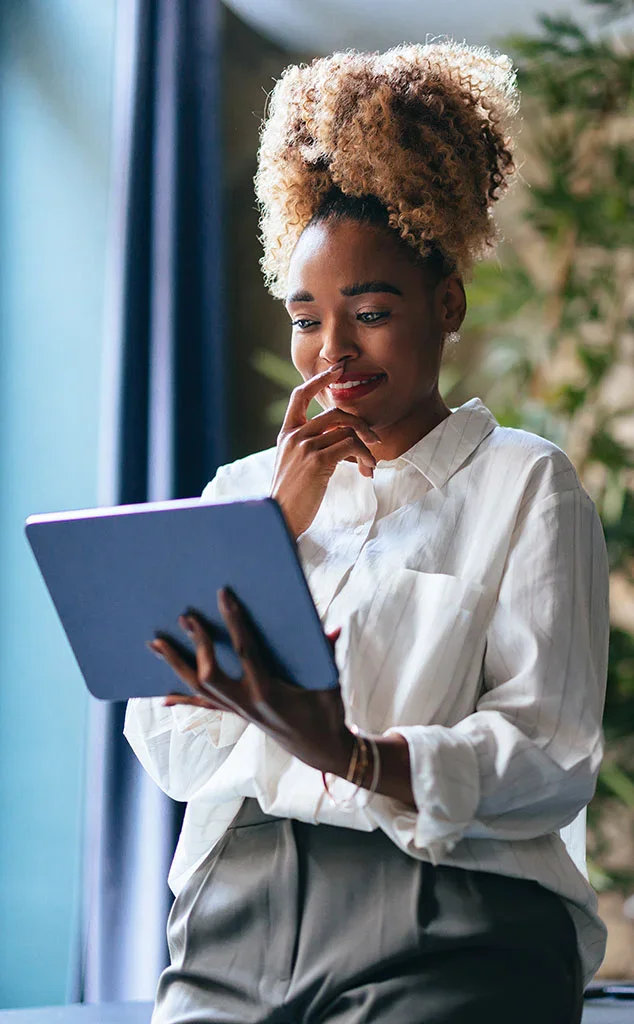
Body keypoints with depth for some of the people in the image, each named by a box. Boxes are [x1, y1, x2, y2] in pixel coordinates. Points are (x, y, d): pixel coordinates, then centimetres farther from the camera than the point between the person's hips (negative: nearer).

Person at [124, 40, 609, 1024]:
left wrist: (345, 756, -20)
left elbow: (550, 759, -4)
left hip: (449, 931, -3)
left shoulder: (525, 485, 8)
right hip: (236, 916, 3)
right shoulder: (245, 489, 21)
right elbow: (170, 749, 11)